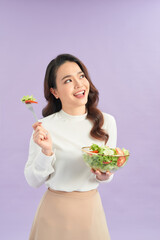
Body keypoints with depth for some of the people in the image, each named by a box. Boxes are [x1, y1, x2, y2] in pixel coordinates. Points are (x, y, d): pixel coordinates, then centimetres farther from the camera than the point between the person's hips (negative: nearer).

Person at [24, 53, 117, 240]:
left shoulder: (107, 121, -6)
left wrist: (103, 176, -16)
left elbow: (109, 169, 5)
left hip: (91, 208, 3)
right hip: (56, 212, -2)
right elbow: (33, 181, -9)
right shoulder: (44, 127, -15)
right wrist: (46, 151, -25)